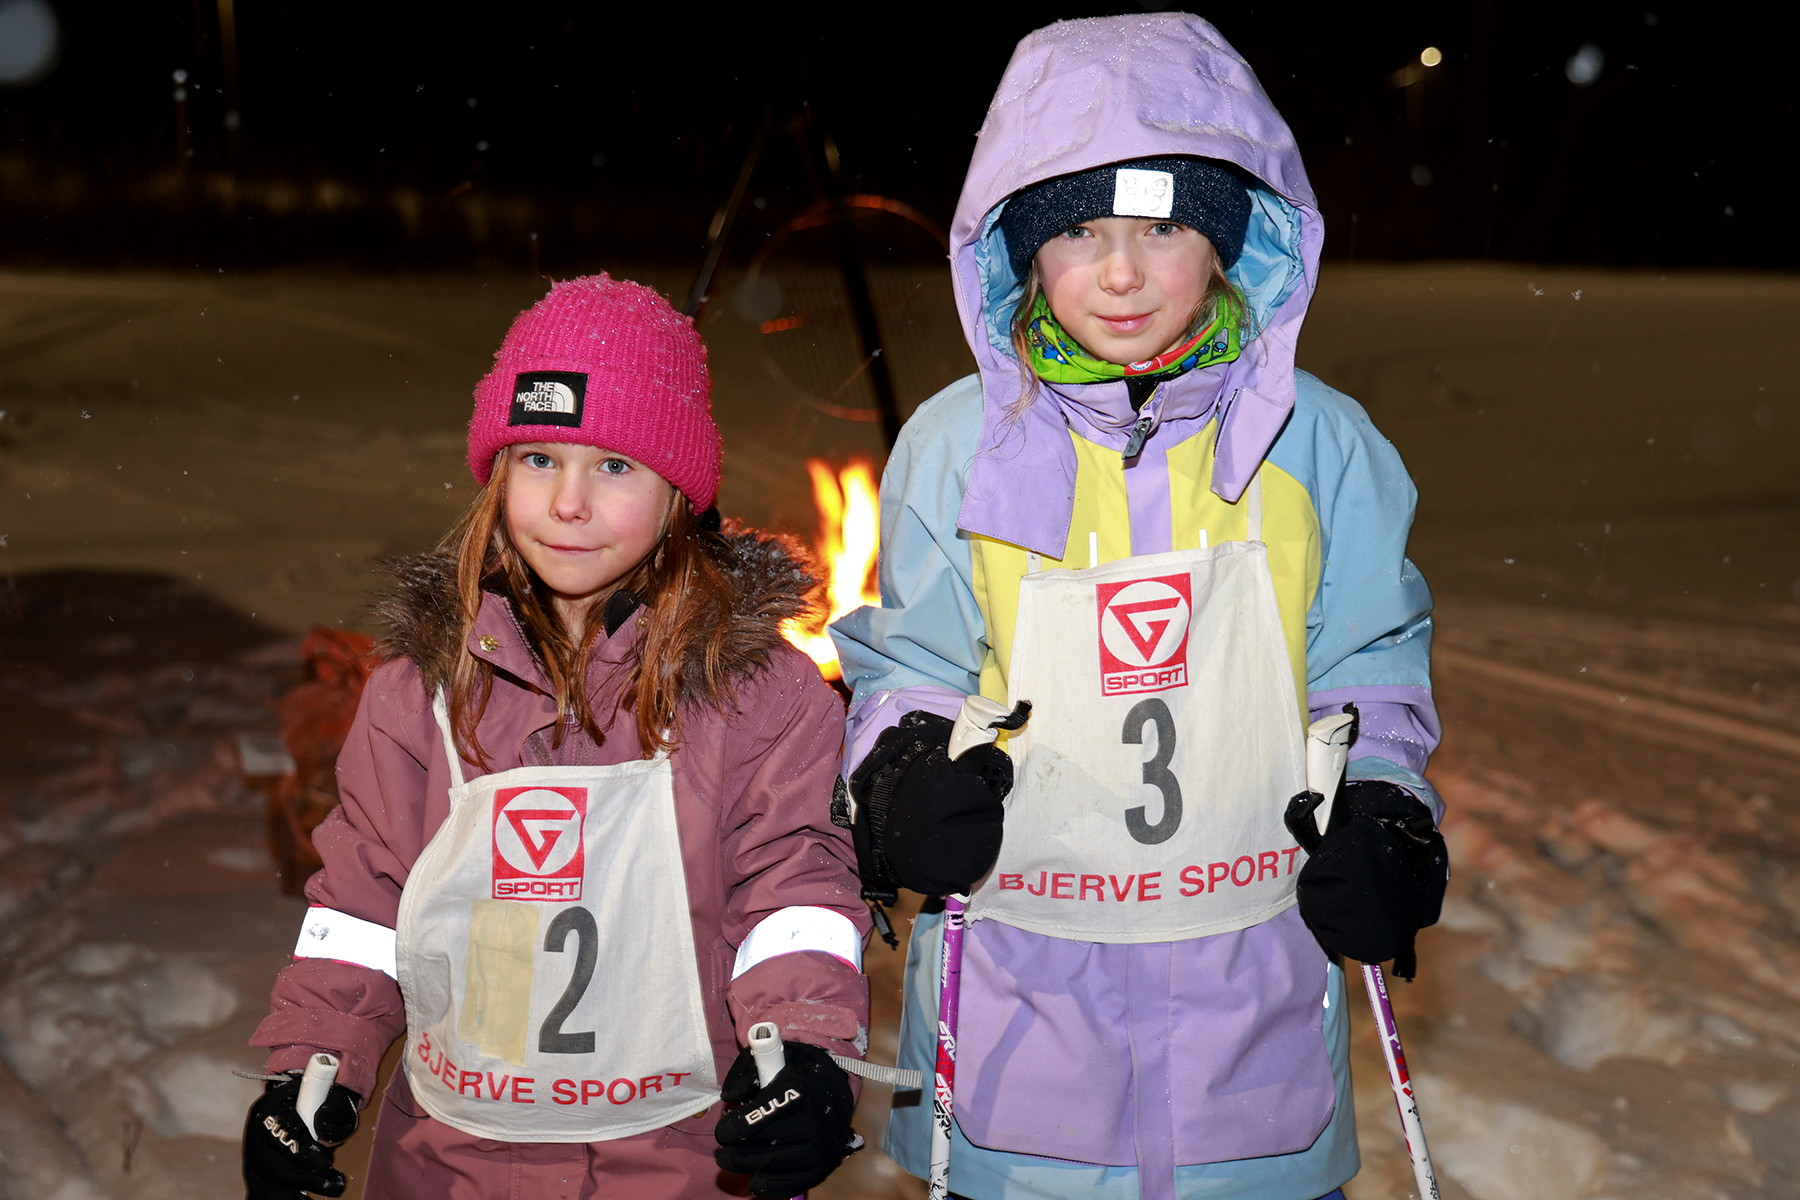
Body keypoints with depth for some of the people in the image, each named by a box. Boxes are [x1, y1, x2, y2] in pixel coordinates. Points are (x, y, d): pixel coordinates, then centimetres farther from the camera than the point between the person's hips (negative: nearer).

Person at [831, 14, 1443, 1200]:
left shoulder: (1320, 441, -2)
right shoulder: (955, 444, -4)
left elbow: (1370, 658, 8)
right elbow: (910, 661, 5)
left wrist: (1384, 813, -6)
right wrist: (903, 779, -13)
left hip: (1254, 969, 1)